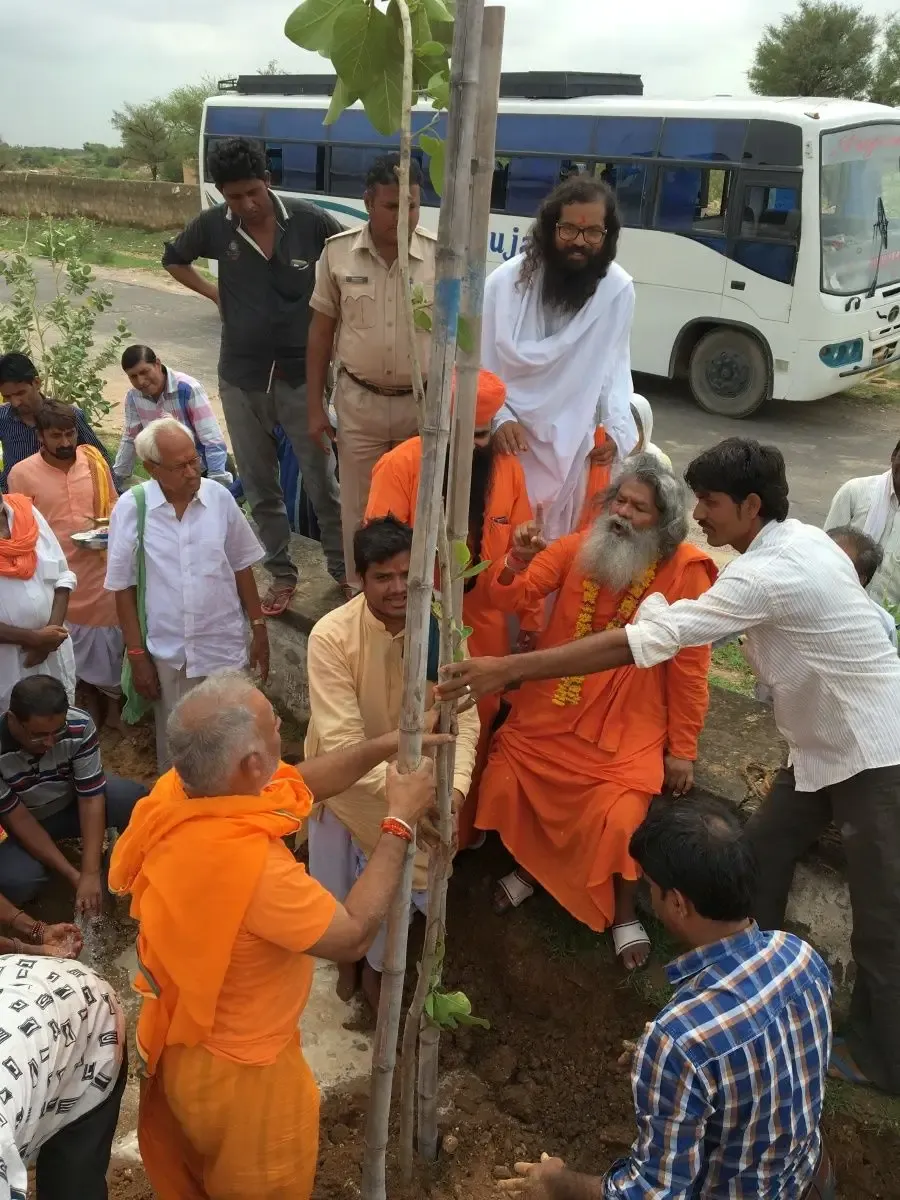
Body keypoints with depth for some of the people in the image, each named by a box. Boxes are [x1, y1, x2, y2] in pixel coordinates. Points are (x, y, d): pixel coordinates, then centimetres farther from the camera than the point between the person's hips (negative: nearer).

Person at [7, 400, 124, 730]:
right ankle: (91, 704, 34)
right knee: (73, 644, 14)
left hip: (100, 568, 2)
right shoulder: (22, 473, -10)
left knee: (110, 638, 12)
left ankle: (113, 705, 32)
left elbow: (113, 507, 10)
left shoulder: (94, 461, -3)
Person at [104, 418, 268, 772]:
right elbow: (123, 588, -3)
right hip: (166, 654, -1)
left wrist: (259, 628, 6)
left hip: (225, 647, 1)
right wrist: (137, 655, -2)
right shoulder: (130, 509, -10)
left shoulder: (219, 497, -5)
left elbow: (241, 567, 5)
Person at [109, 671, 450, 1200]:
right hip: (236, 1067, -7)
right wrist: (401, 822, -24)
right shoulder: (247, 863, -42)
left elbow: (297, 783, -2)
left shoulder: (177, 790, -17)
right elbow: (354, 936, -30)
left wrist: (385, 746, -9)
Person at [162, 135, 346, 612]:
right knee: (259, 483, 11)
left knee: (322, 479, 5)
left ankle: (343, 567, 23)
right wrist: (215, 294, 2)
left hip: (301, 373, -2)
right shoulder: (213, 226, -5)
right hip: (241, 377, 2)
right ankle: (281, 574, 26)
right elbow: (173, 259, 15)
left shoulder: (308, 220, -12)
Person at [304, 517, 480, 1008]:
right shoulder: (332, 635, -30)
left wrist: (453, 785, -39)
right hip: (345, 780, -2)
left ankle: (376, 965, 50)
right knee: (339, 889, 19)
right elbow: (340, 740, -34)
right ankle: (348, 955, 54)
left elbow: (463, 717, -22)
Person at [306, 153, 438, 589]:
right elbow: (321, 331, 3)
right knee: (359, 512, 11)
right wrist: (315, 406, 2)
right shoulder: (338, 252, -4)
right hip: (359, 404, 1)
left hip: (423, 404, -1)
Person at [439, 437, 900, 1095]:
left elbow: (644, 642, -35)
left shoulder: (771, 572, -30)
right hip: (823, 743, 10)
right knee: (764, 857, 14)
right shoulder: (797, 539, 0)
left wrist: (508, 669, -35)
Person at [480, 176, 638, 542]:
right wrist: (500, 418, -15)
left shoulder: (618, 288, -7)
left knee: (563, 542, 10)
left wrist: (615, 427, -7)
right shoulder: (506, 281, -12)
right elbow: (481, 364, -4)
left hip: (574, 443, 2)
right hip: (512, 437, -1)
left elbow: (615, 363, 4)